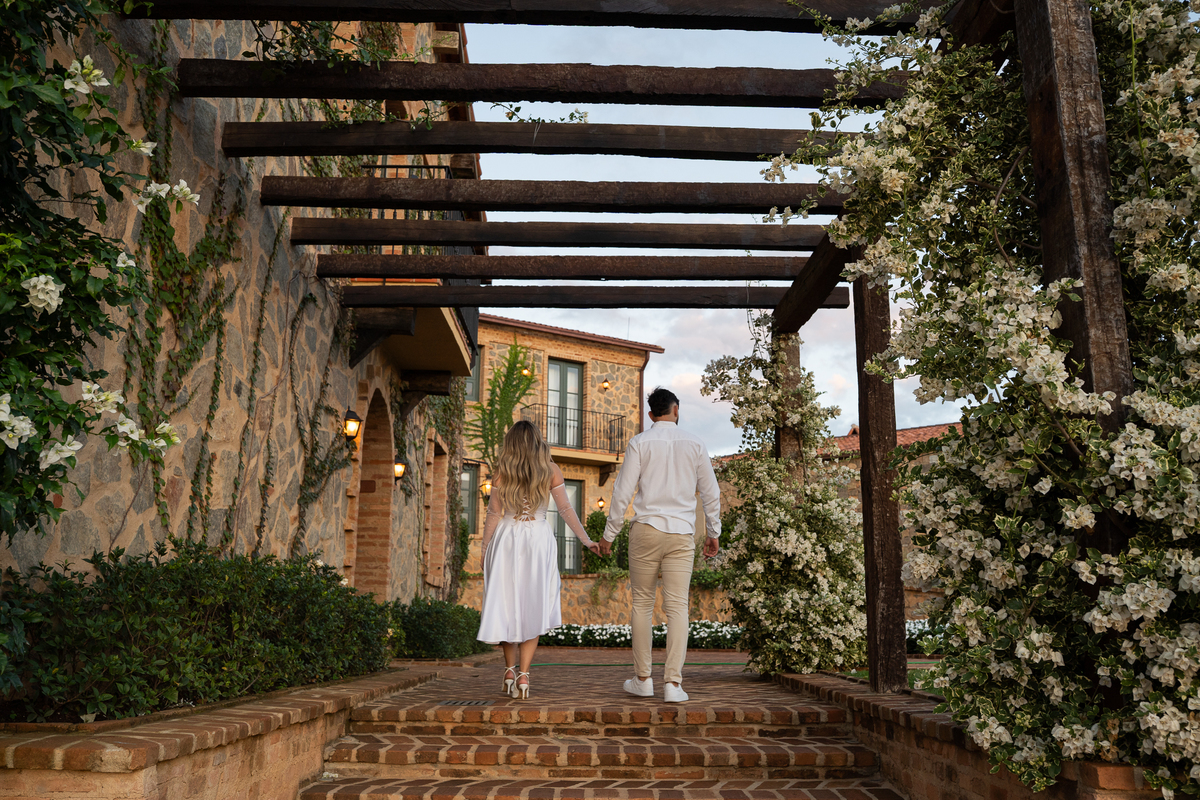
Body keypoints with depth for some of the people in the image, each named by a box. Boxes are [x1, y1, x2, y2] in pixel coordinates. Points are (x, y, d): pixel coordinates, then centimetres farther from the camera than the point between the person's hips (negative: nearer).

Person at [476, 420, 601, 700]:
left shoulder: (503, 472, 0)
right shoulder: (550, 470, 1)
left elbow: (493, 514, 0)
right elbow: (565, 509, -2)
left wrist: (485, 549, 8)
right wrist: (586, 540, 5)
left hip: (506, 540, 0)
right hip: (538, 540, 0)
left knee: (507, 603, 11)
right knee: (533, 607, 6)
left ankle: (511, 669, 13)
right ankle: (523, 674, -2)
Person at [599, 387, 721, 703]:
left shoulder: (640, 443, 0)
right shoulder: (695, 444, 6)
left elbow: (623, 491, -4)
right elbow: (711, 493, 9)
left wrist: (609, 534, 3)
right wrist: (713, 532, 20)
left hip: (646, 529, -1)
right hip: (682, 534, 1)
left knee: (642, 603, 10)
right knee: (677, 607, 0)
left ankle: (642, 679, 14)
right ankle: (673, 683, -4)